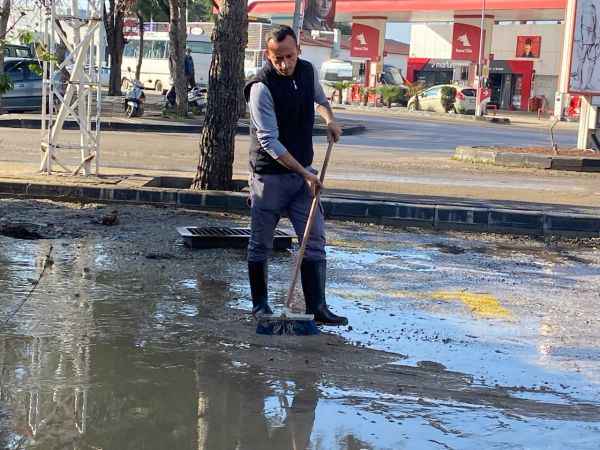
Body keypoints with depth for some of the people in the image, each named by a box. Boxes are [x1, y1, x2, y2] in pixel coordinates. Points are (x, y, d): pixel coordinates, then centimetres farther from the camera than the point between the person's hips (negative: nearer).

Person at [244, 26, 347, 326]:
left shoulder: (308, 71, 1)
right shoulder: (261, 87, -19)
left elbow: (319, 97, 27)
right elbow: (269, 141, -22)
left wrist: (329, 119, 6)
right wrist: (305, 173, -24)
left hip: (303, 172, 6)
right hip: (269, 175, -5)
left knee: (314, 240, 0)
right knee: (261, 244, 5)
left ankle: (317, 307, 2)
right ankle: (259, 304, 20)